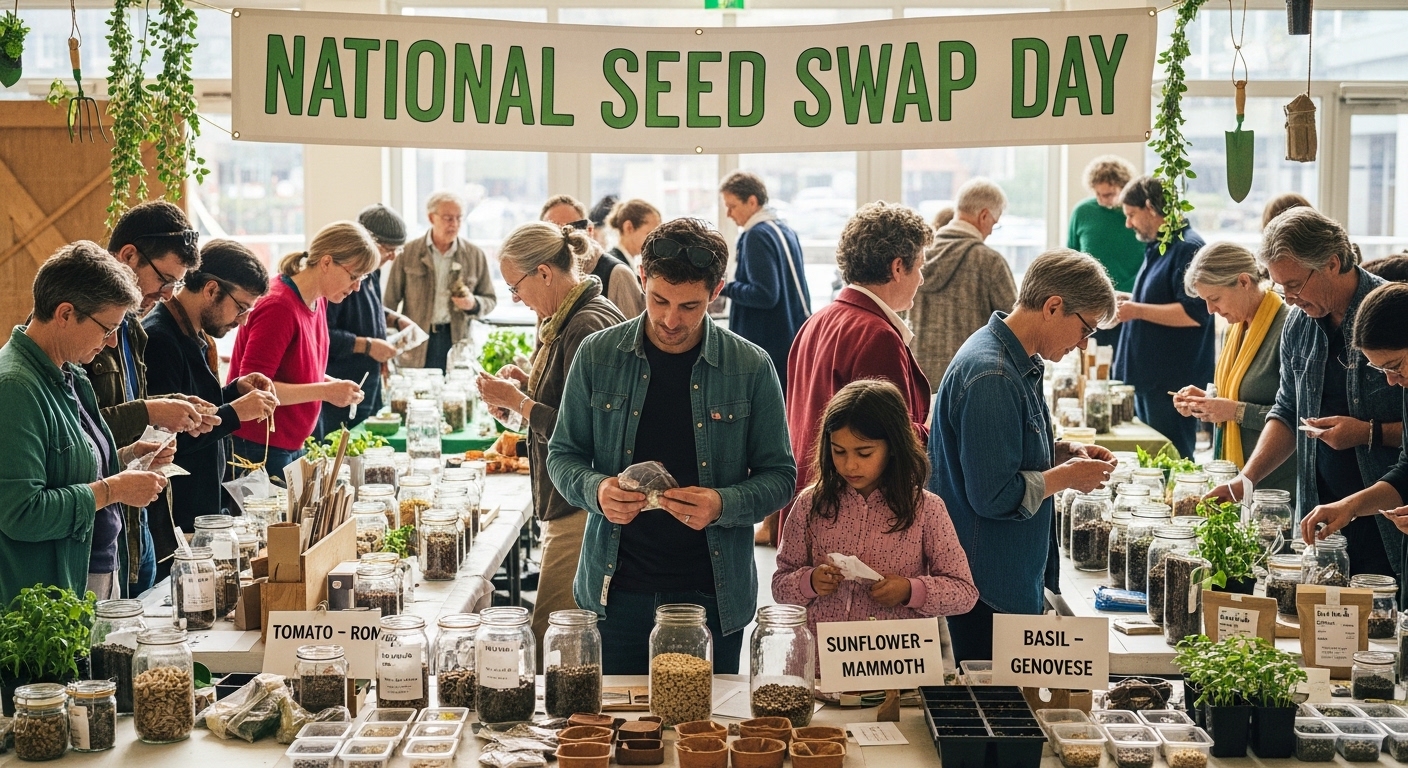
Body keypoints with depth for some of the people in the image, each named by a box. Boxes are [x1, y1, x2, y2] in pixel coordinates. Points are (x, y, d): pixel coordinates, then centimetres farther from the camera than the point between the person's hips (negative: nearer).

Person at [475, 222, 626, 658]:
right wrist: (528, 385, 9)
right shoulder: (566, 321, 14)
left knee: (549, 639, -7)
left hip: (580, 506, -11)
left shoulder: (587, 327, -18)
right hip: (569, 502, 11)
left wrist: (518, 401, -12)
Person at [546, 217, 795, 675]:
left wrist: (723, 505, -18)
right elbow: (562, 456, 7)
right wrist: (596, 490, -14)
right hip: (616, 590, 1)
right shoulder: (598, 355, 0)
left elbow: (779, 477, 1)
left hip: (713, 596, -1)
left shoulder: (751, 368, -3)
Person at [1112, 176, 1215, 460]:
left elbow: (1194, 313, -24)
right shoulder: (1157, 248, 17)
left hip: (1173, 382, -10)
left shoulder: (1188, 248, -16)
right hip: (1148, 377, 10)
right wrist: (1130, 300, 16)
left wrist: (1137, 311, -20)